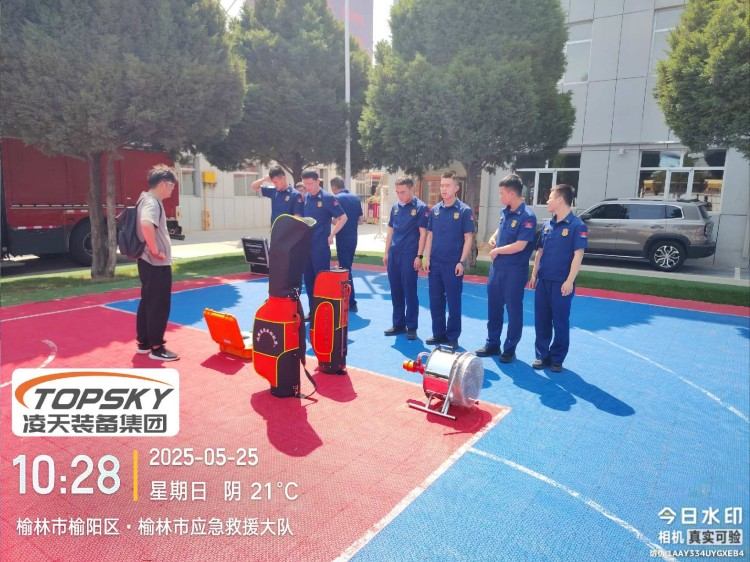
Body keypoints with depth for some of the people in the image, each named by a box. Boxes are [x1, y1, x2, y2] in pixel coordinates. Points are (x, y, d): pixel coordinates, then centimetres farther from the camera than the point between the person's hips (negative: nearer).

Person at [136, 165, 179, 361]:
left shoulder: (147, 199, 14)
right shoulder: (152, 202, -18)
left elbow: (148, 225, 26)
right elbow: (146, 225, -37)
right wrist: (155, 250, -26)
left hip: (148, 262, 10)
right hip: (157, 264, -10)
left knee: (147, 303, 16)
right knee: (159, 306, -2)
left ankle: (143, 343, 26)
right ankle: (156, 348, 7)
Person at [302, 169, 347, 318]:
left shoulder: (327, 198, -8)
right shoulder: (304, 198, 8)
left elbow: (343, 218, -7)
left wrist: (331, 235, -9)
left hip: (321, 245, -6)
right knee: (308, 279, 10)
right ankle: (312, 310, 20)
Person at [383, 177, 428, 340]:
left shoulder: (420, 207, -6)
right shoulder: (395, 207, 11)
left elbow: (423, 233, -9)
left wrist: (419, 256, -13)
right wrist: (386, 252, 13)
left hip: (409, 255, -6)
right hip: (394, 254, 6)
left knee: (410, 292, -1)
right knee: (395, 291, 10)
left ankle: (411, 327, 9)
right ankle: (398, 324, 21)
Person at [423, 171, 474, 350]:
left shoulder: (464, 210, -6)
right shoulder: (435, 210, 7)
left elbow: (468, 238, -7)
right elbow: (430, 235, 11)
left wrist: (461, 262, -13)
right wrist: (427, 258, 4)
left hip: (453, 264, -5)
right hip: (435, 263, 5)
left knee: (453, 301, 3)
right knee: (435, 300, 11)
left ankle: (452, 337, 15)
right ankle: (439, 333, 24)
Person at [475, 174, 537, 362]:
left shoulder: (527, 216, -17)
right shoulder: (505, 212, 6)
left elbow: (520, 246, -22)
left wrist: (497, 251, -9)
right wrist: (493, 238, 4)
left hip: (515, 270, -8)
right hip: (497, 267, 8)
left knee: (513, 309, 5)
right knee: (493, 306, 14)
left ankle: (510, 349, 19)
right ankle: (492, 344, 29)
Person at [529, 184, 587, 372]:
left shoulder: (576, 225, -9)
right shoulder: (547, 225, 10)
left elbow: (578, 255, -13)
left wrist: (569, 281, -17)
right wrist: (534, 274, 12)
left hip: (561, 283, -6)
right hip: (543, 280, 6)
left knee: (560, 322, 4)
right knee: (541, 320, 9)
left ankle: (557, 359, 16)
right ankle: (542, 355, 21)